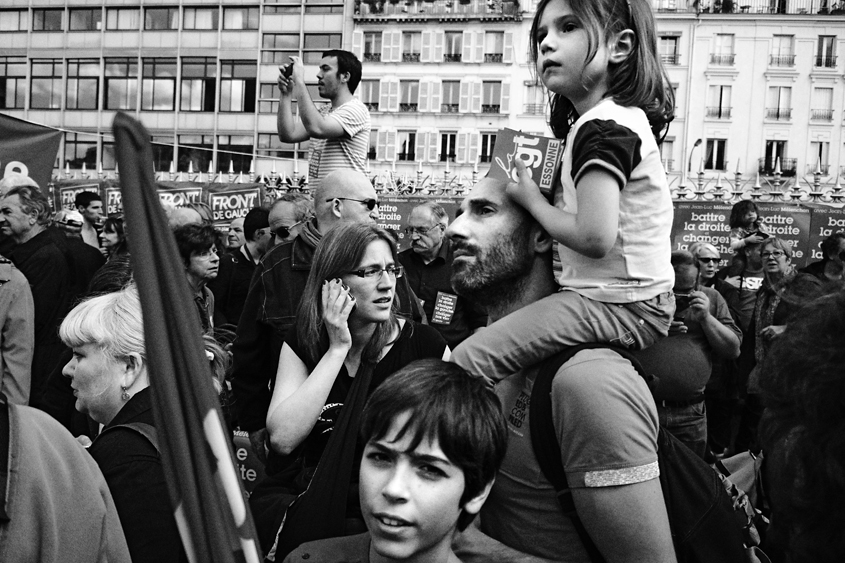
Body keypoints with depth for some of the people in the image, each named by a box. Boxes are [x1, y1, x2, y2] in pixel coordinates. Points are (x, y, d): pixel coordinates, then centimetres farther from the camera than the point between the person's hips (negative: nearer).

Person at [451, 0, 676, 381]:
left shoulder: (604, 126, -19)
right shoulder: (622, 115, 13)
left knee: (468, 360, -16)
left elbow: (594, 237, -27)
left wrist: (532, 199, -11)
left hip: (617, 305, -11)